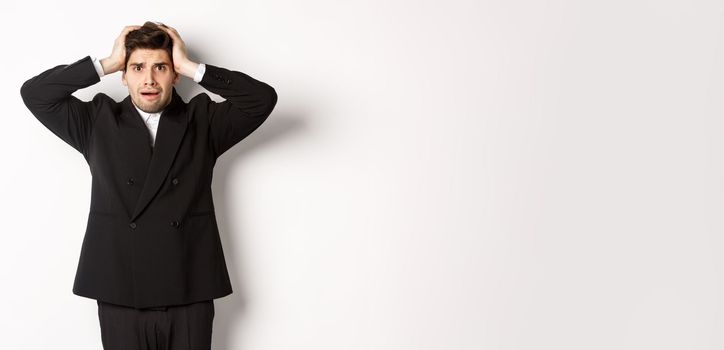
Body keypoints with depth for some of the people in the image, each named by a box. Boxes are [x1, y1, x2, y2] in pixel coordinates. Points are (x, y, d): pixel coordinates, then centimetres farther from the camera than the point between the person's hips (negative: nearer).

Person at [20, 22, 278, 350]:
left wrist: (191, 67, -5)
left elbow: (263, 98, -5)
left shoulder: (203, 120, 8)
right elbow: (34, 93, 1)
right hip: (119, 296, 0)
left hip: (190, 295, 0)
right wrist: (106, 63, -1)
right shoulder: (98, 121, 9)